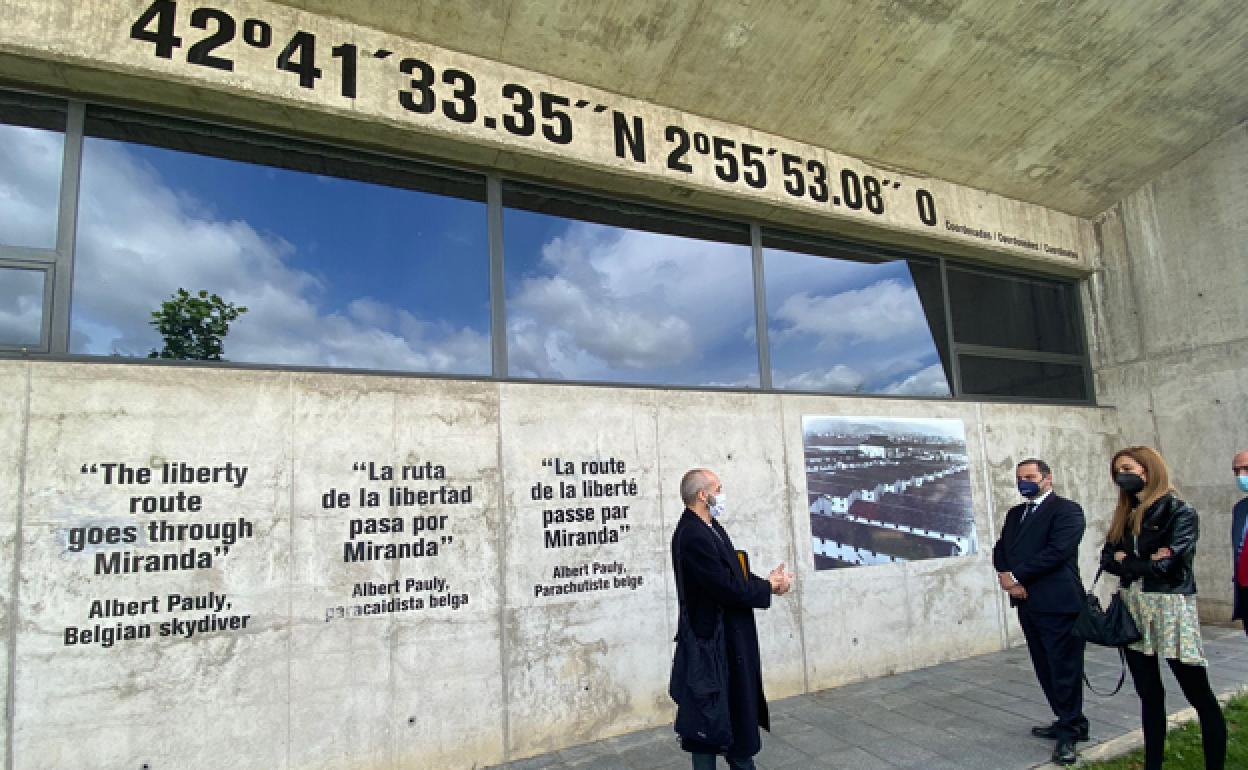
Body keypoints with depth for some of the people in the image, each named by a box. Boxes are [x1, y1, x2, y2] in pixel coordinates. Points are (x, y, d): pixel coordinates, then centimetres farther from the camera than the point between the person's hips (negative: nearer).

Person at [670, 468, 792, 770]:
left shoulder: (711, 527, 6)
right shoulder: (692, 536, -26)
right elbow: (727, 588, -26)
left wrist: (768, 581, -6)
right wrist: (768, 588, -11)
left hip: (732, 635, 10)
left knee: (740, 706, 22)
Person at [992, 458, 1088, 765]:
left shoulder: (1067, 509, -8)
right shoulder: (1015, 513, 17)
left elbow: (1058, 550, -19)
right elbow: (1000, 548, 14)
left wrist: (1016, 576, -16)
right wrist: (1004, 575, -7)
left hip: (1058, 603, -7)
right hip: (1027, 603, 7)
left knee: (1064, 670, 2)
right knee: (1045, 670, 15)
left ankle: (1069, 732, 15)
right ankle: (1069, 722, 29)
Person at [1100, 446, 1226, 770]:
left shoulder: (1180, 512, -8)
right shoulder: (1124, 515, 10)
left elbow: (1166, 565, -17)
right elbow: (1107, 559, 4)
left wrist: (1127, 561, -3)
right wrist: (1145, 561, -12)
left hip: (1170, 607, -6)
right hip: (1132, 609, 6)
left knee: (1199, 695, 2)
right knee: (1149, 694, 13)